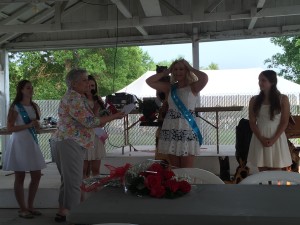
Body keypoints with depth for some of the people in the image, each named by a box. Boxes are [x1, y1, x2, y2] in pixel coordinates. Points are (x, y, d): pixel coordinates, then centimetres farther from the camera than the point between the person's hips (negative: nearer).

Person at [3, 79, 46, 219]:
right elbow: (10, 128, -13)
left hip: (32, 143, 7)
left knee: (36, 176, 8)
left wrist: (37, 125, -1)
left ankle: (30, 206, 22)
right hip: (19, 143, -7)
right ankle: (22, 209, 12)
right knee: (20, 177, 1)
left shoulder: (35, 107, 10)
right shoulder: (15, 107, -9)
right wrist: (28, 125, -20)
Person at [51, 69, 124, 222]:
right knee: (73, 180, -7)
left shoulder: (77, 97, 18)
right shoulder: (73, 98, -14)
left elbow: (86, 122, 17)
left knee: (68, 179, 16)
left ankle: (63, 211, 25)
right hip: (69, 142, -11)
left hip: (68, 142, 11)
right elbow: (90, 121, -20)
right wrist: (114, 116, -13)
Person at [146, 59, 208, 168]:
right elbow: (149, 81, 7)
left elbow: (204, 77, -21)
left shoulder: (193, 87, -1)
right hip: (171, 130, 4)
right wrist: (166, 71, 7)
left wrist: (191, 68, -5)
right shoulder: (169, 87, 9)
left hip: (187, 130, -4)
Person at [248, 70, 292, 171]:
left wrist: (273, 139, -14)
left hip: (277, 138, -1)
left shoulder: (283, 99, -2)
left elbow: (284, 122, -4)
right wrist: (261, 139, -12)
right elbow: (252, 122, 0)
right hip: (260, 139, 2)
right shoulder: (254, 100, 1)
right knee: (262, 172, 7)